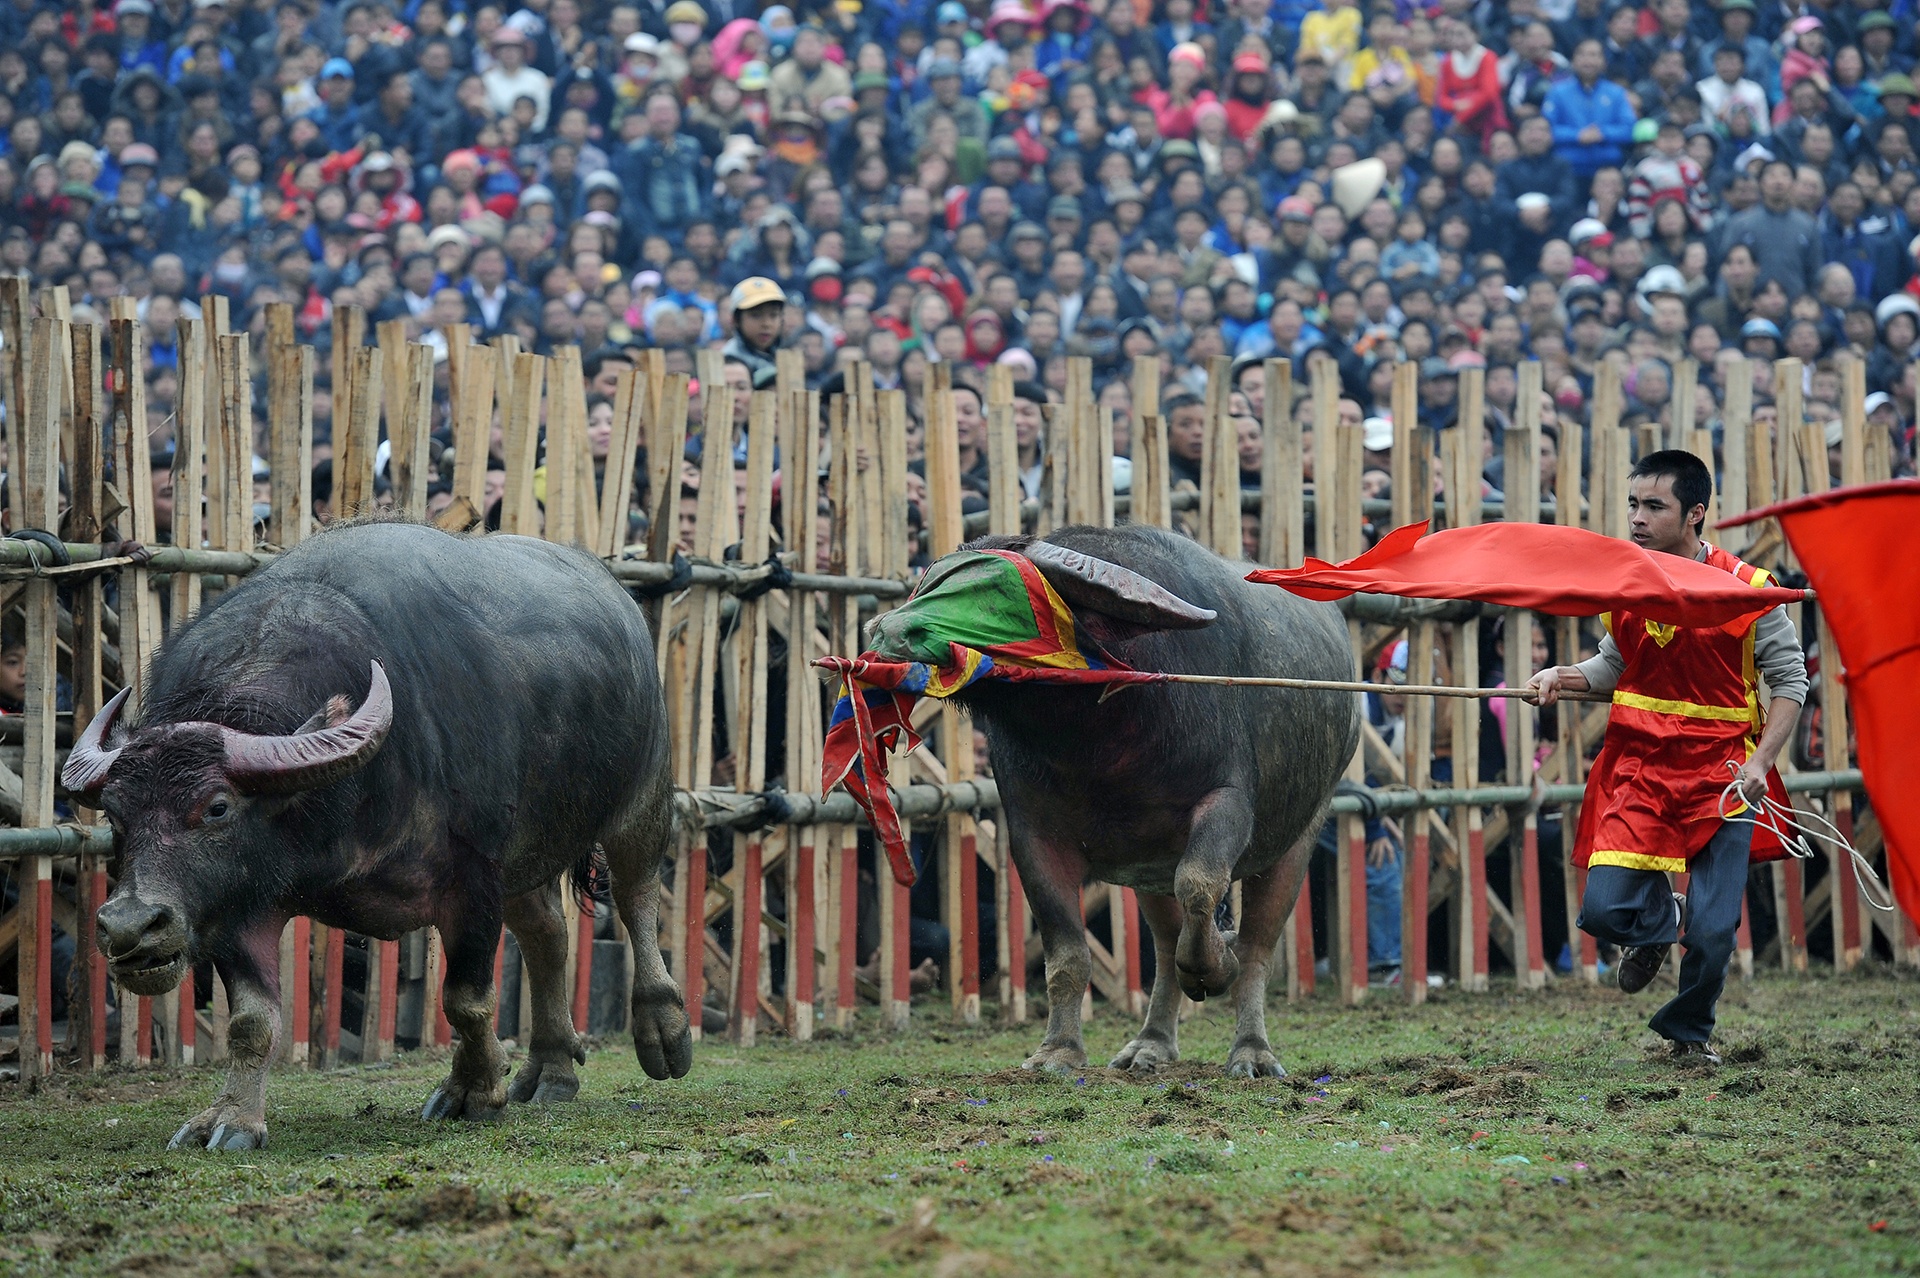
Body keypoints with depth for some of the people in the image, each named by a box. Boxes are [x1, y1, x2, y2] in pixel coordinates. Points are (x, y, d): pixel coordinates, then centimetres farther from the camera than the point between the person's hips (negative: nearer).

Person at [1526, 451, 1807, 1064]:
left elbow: (1789, 681, -3)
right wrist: (1565, 678, -4)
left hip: (1720, 775, -2)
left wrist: (1760, 761, -14)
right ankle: (1662, 919, 24)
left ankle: (1688, 1029, 25)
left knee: (1714, 932, -5)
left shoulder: (1746, 589, -9)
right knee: (1606, 910, -13)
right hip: (1638, 765, 2)